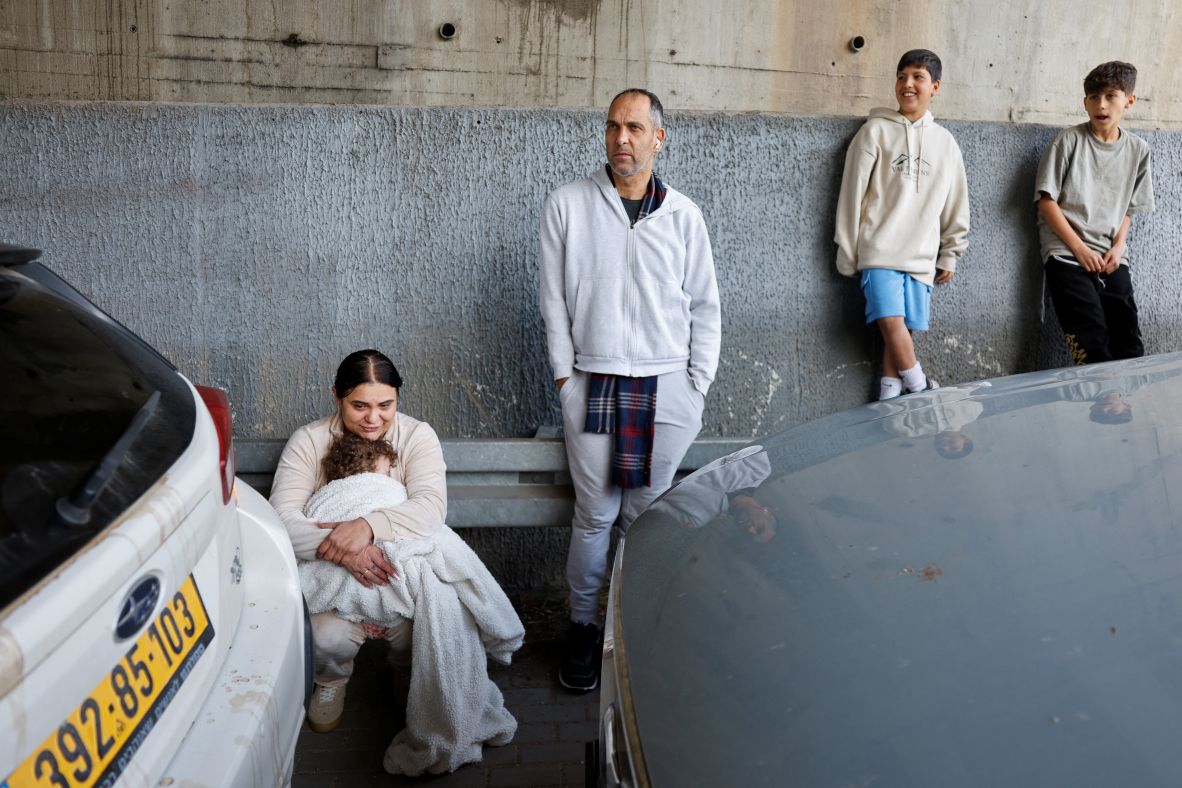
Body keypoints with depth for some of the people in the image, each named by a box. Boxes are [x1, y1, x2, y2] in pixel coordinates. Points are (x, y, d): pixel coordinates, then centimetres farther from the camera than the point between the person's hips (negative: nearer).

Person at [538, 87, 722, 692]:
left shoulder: (682, 215, 6)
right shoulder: (568, 205, 3)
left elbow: (705, 306, 10)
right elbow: (553, 299, 3)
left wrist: (699, 383, 4)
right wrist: (565, 376, -1)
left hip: (667, 390, 1)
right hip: (592, 384, -1)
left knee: (646, 517, 7)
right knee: (594, 517, 2)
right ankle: (582, 627, 19)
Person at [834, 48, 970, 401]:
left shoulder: (944, 142, 12)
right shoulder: (875, 131, 1)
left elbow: (956, 203, 18)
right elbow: (852, 194, 1)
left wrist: (950, 254, 17)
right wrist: (847, 253, 0)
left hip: (921, 255, 3)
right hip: (880, 250, -3)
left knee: (904, 328, 1)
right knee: (891, 322, -15)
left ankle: (889, 397, 12)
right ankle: (921, 390, 2)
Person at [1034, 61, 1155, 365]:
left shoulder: (1138, 150, 11)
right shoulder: (1070, 140, -1)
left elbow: (1128, 209, 17)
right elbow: (1046, 201, -4)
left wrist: (1118, 247, -2)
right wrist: (1080, 248, -9)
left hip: (1111, 260, 4)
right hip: (1067, 255, -4)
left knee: (1129, 345, -3)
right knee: (1093, 346, -16)